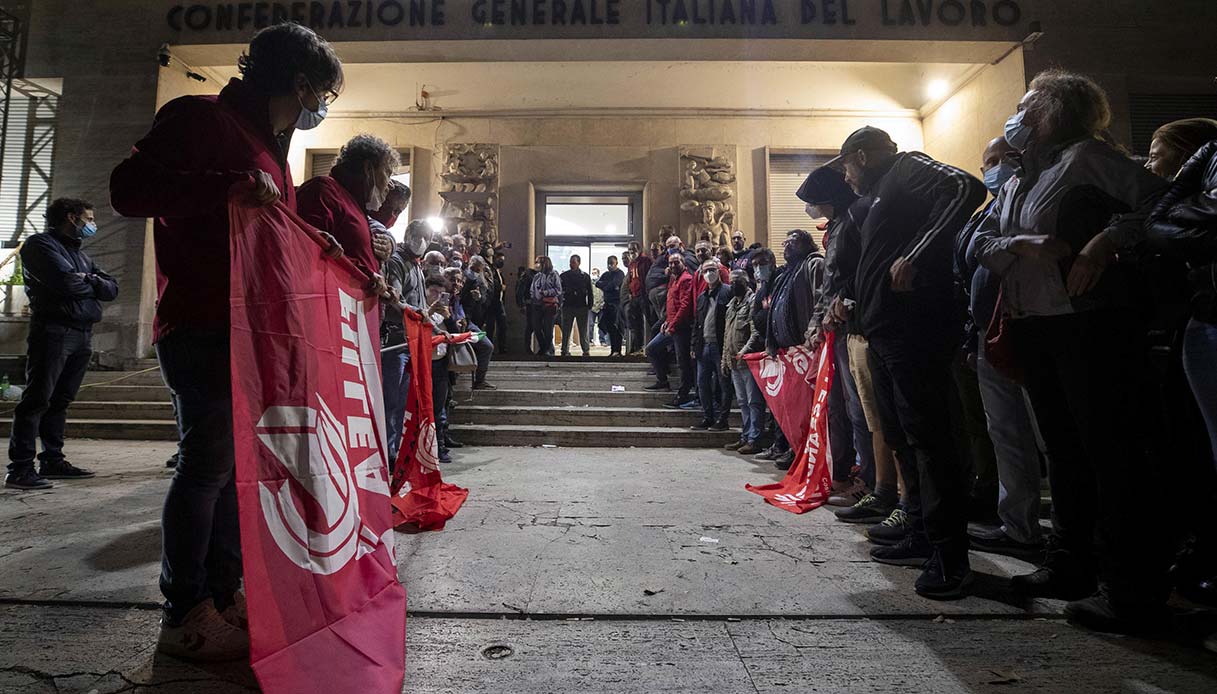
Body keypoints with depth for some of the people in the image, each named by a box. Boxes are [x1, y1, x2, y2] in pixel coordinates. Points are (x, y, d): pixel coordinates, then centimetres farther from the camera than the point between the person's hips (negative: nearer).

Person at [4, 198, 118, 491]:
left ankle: (52, 461, 15)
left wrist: (90, 280, -5)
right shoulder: (40, 244, -1)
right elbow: (65, 282, -17)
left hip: (83, 335, 7)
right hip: (54, 331, -7)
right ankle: (19, 469, -5)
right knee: (37, 400, -7)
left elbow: (112, 289, 13)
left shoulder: (81, 255, 23)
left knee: (60, 401, 10)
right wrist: (92, 283, 2)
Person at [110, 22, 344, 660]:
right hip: (201, 328, -9)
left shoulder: (269, 148, 22)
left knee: (239, 460, 11)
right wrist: (231, 184, -25)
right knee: (209, 461, -5)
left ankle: (223, 595, 22)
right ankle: (185, 616, 8)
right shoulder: (201, 118, -6)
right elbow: (128, 188, -16)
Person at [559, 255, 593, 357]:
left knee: (583, 331, 3)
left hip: (581, 307, -1)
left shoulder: (585, 276, 6)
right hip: (567, 306, 1)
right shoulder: (564, 276, 8)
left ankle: (586, 351, 8)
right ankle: (565, 351, 9)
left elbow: (589, 292, 6)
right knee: (566, 330, 3)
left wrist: (589, 305, -1)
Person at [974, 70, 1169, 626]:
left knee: (1110, 451, -5)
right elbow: (980, 243, 8)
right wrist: (1022, 243, -10)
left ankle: (1133, 591, 4)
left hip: (1088, 323, -8)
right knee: (1063, 449, 13)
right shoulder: (1016, 183, 20)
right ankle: (1070, 566, 25)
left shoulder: (1084, 155, -2)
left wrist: (1105, 240, -20)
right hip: (1032, 329, 8)